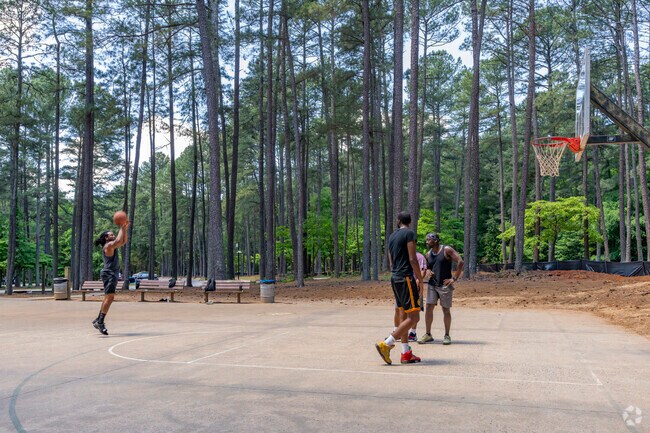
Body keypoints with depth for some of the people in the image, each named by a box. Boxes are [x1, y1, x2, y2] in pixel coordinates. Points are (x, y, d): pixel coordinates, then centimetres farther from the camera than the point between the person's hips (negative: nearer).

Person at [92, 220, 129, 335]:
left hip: (112, 274, 11)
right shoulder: (108, 245, -9)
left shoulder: (111, 246, 19)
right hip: (109, 273, -11)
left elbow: (124, 241, 24)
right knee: (110, 297, -19)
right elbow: (119, 241, -26)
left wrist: (125, 228, 14)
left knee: (108, 297, 17)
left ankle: (98, 320, 25)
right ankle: (100, 322, -22)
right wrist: (121, 229, -13)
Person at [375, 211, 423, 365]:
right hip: (406, 277, -9)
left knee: (405, 316, 13)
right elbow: (412, 259, -15)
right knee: (413, 317, -8)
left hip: (394, 278, 9)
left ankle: (406, 354, 13)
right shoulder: (409, 233, -8)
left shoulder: (392, 236, 16)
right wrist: (420, 280, -9)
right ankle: (386, 344, -14)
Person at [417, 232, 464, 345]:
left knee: (446, 310, 3)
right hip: (432, 285, 5)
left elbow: (461, 262, -13)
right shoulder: (428, 254, 9)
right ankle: (428, 335, 6)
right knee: (428, 308, -3)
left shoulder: (447, 250, -9)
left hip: (444, 285, -5)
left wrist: (454, 278, -14)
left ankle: (447, 335, 15)